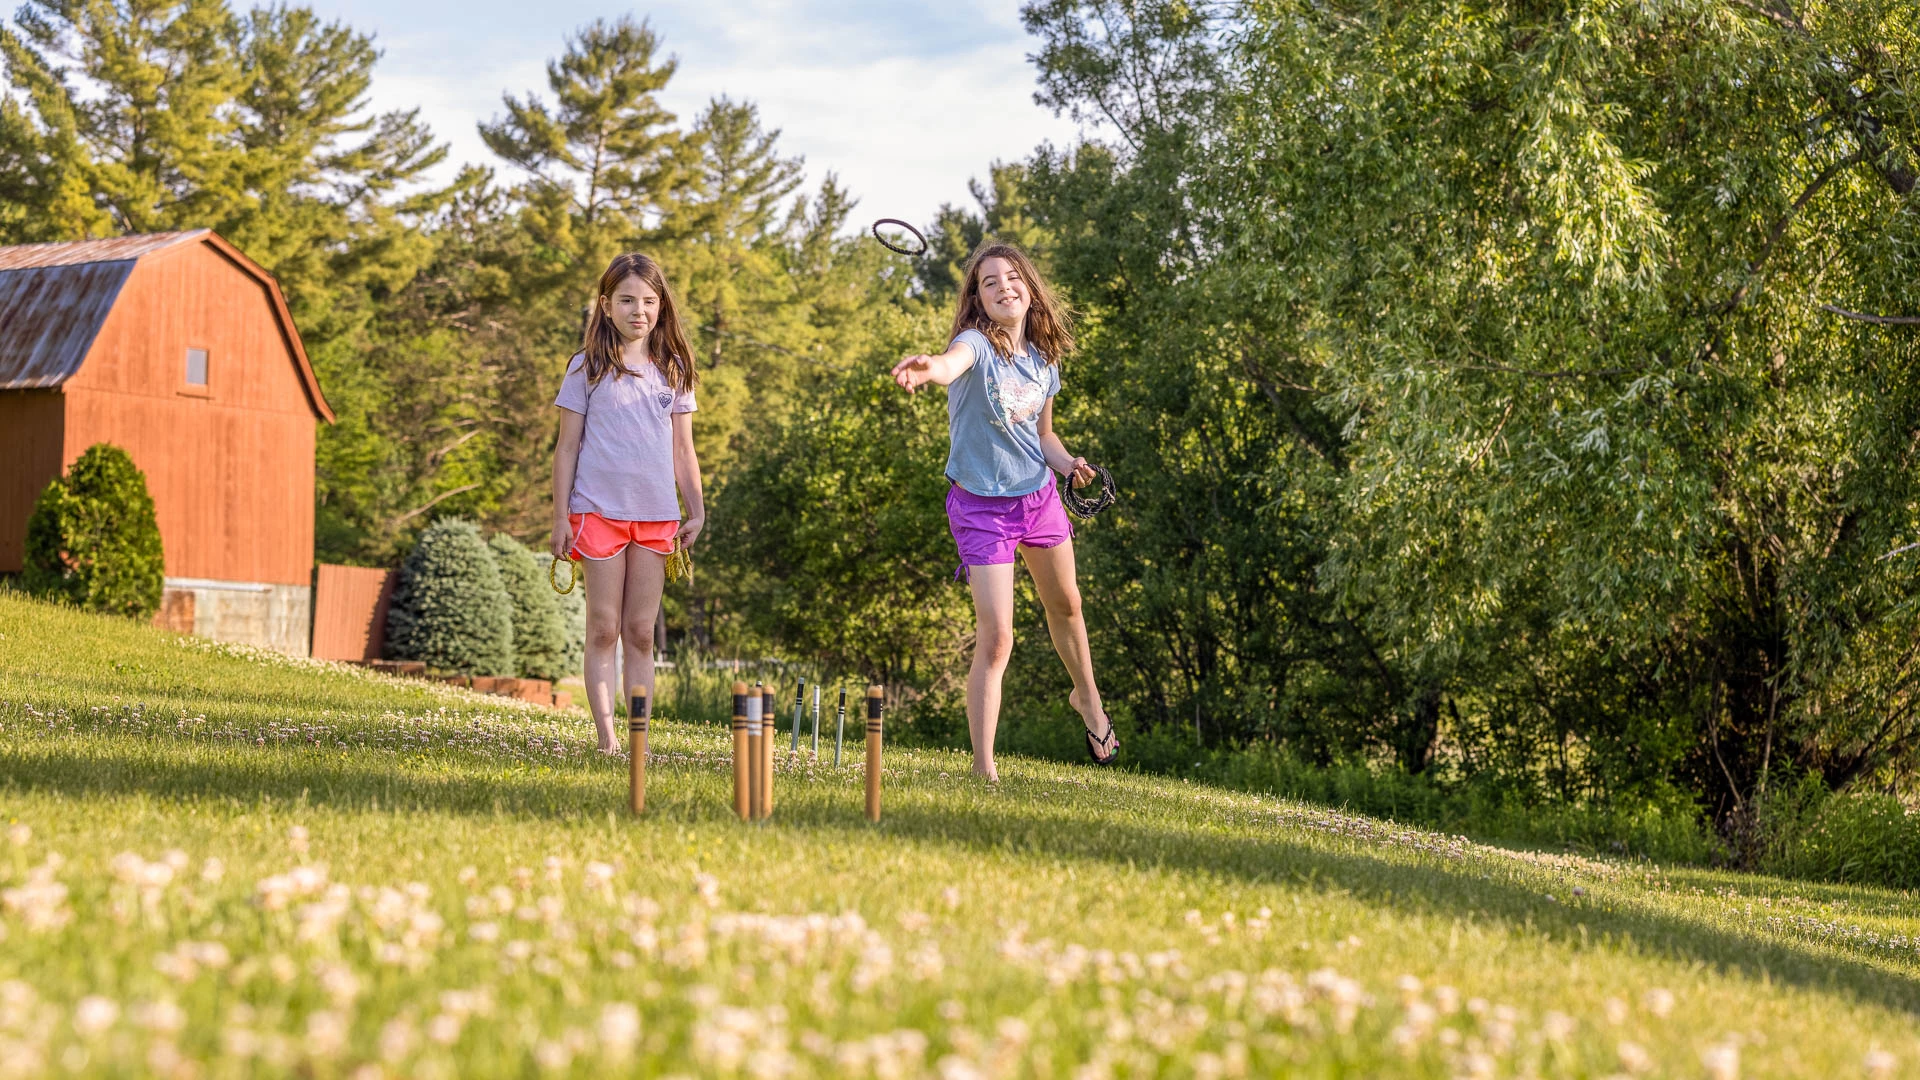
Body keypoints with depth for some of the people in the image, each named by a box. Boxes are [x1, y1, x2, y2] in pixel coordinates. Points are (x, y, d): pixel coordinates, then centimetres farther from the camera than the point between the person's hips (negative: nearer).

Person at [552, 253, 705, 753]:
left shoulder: (673, 370, 11)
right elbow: (568, 446, 3)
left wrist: (696, 511, 8)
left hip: (657, 516, 3)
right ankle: (606, 736, -3)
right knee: (604, 629, -2)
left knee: (641, 632, 4)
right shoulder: (588, 368, 2)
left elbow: (682, 449, 14)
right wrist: (560, 517, -2)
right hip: (599, 510, -3)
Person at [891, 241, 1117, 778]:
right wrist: (927, 368, -70)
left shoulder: (1044, 358, 1)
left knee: (1065, 605, 25)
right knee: (995, 638, -12)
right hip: (981, 507, -6)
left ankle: (1087, 695, 54)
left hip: (1039, 497, 6)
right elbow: (951, 363, -46)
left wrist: (1067, 463, -6)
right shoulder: (976, 345, -19)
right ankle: (983, 767, -3)